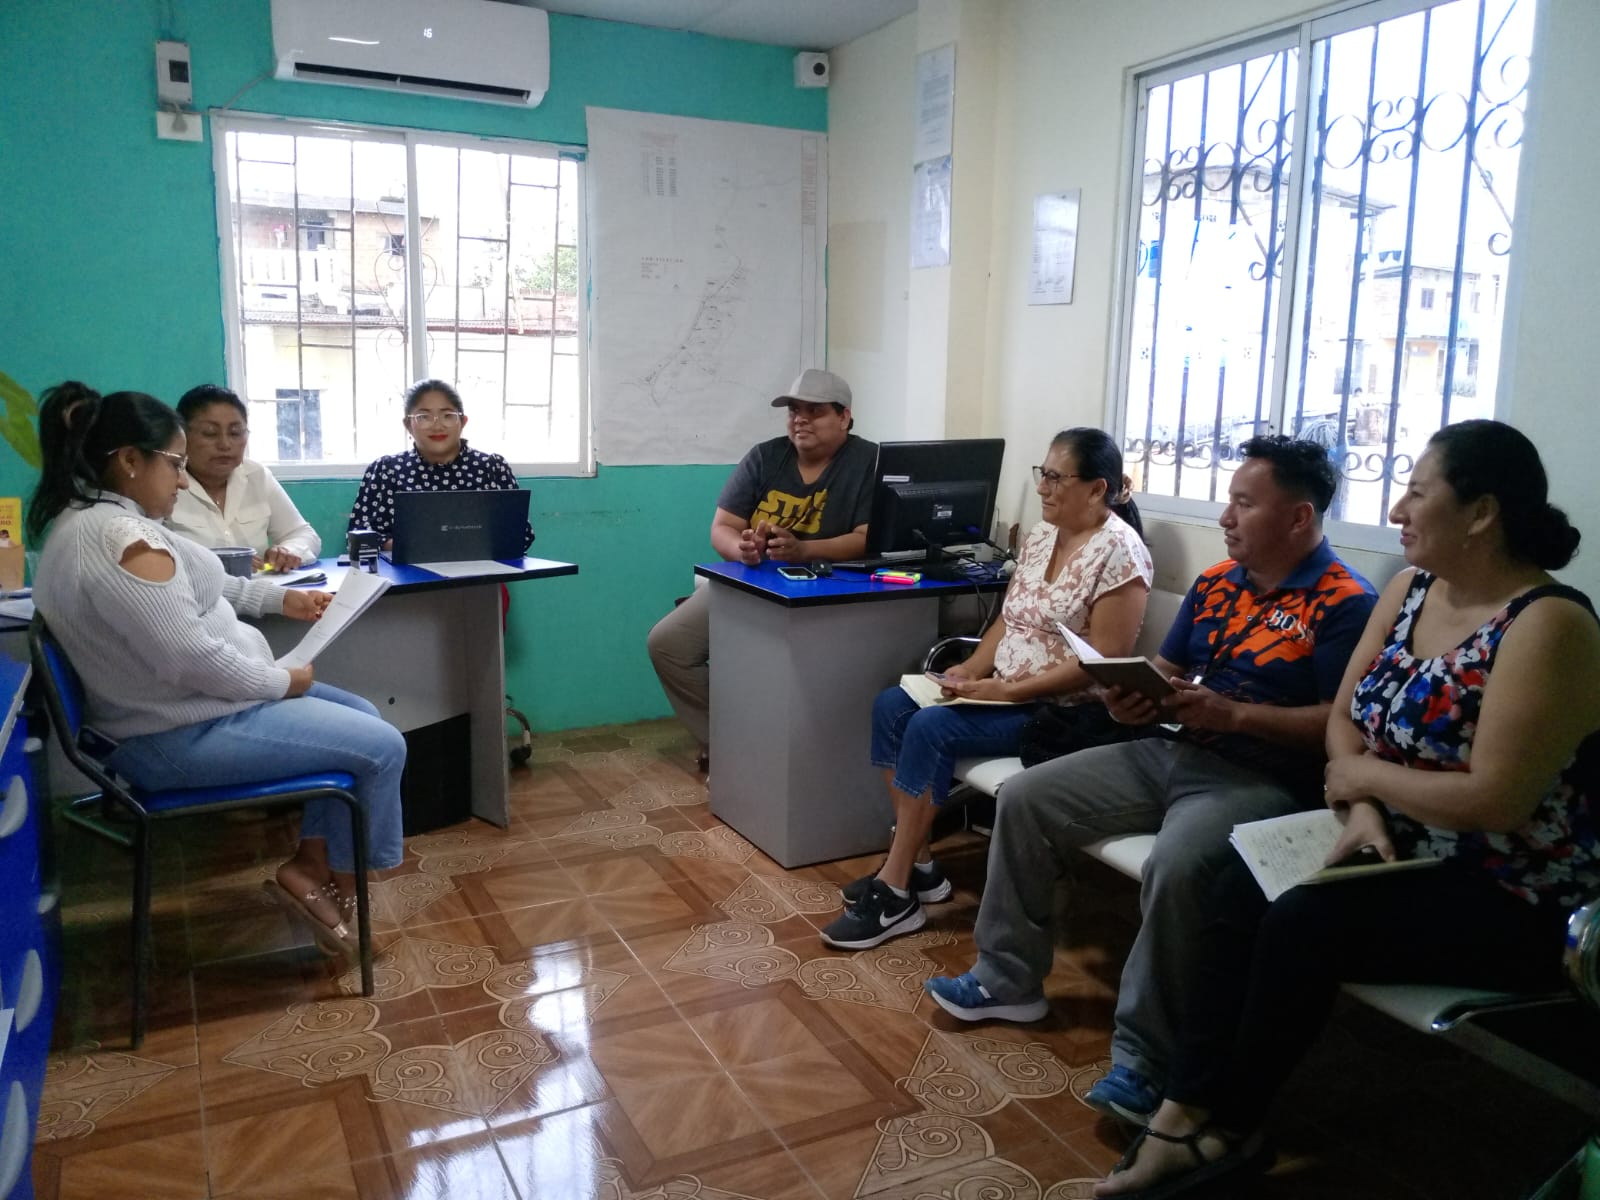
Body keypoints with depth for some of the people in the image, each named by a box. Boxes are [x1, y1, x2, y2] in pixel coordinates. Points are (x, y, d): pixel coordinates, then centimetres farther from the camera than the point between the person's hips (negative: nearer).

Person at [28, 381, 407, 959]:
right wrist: (283, 683, -14)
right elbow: (192, 658, -29)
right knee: (382, 747, -9)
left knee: (361, 715, 17)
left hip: (178, 708, 11)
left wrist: (281, 597, 18)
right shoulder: (118, 537, -27)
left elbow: (194, 586, 22)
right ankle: (342, 883, 13)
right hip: (183, 735, -11)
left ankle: (310, 862, 18)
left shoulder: (90, 519, 9)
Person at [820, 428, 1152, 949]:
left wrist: (1009, 690, -22)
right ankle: (916, 863, -2)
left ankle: (896, 895, -15)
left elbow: (1101, 661, -21)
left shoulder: (1119, 551, -16)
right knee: (891, 704, -7)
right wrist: (972, 669, -2)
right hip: (1005, 689, 9)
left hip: (1064, 711, -9)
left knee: (931, 727, -25)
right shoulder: (1040, 535, 9)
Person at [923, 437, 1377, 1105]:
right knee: (1025, 799, 1)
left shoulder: (1344, 605, -10)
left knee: (1176, 866, -37)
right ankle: (1008, 979, 12)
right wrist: (1131, 698, -5)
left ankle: (1144, 1058, -18)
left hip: (1264, 780, -8)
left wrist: (1230, 712, -23)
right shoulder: (1215, 584, 12)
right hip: (1171, 753, 8)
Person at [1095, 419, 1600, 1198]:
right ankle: (1191, 1112, -7)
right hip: (1405, 853, 8)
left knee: (1302, 923, -23)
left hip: (1512, 901, -8)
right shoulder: (1409, 589, 4)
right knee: (1241, 887, -11)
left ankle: (1228, 1126, 1)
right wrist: (1362, 809, -14)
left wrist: (1363, 776, -13)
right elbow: (1343, 717, 5)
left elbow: (1495, 801, -27)